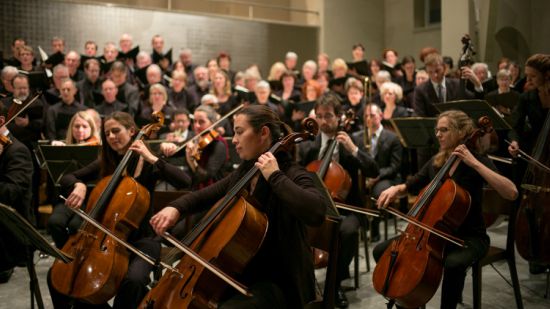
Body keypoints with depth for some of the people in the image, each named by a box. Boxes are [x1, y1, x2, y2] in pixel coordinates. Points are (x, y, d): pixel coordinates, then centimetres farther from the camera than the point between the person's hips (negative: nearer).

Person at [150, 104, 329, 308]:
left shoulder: (291, 175, -15)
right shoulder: (243, 174, 8)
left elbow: (317, 212, -35)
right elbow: (205, 195, 17)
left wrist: (275, 176, -28)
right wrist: (176, 207, -4)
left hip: (277, 282, -7)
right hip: (240, 274, 8)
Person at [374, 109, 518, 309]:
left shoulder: (477, 161, -10)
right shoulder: (435, 162, 6)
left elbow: (511, 193, -26)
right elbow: (410, 186, 19)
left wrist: (474, 163, -27)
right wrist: (395, 189, -4)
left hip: (469, 237, -6)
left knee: (453, 263, -39)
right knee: (381, 251, -6)